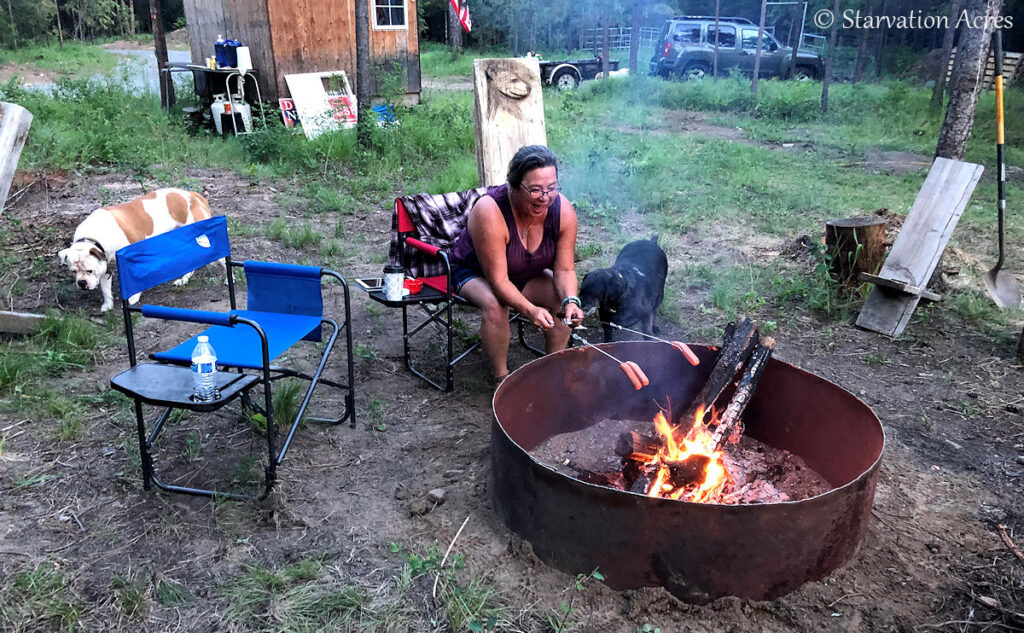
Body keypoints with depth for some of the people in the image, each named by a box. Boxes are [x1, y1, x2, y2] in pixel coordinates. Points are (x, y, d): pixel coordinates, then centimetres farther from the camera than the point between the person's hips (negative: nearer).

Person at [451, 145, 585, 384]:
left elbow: (564, 270, -15)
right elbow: (498, 280, -34)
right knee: (495, 305, -35)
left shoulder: (563, 210, -22)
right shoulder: (489, 212, -36)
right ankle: (501, 378, -16)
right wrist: (530, 310, -48)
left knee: (563, 299, -20)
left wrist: (570, 301, -35)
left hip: (527, 275, 5)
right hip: (475, 273, -4)